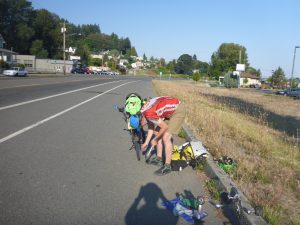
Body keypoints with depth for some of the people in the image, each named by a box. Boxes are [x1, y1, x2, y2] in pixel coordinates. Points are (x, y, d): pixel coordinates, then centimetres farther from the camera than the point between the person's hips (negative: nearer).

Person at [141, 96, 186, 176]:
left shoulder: (148, 113, -27)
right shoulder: (144, 110, 1)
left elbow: (165, 127, -18)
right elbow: (151, 127, 13)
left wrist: (155, 139, -4)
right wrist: (146, 143, 14)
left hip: (178, 111, -10)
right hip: (171, 110, 10)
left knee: (166, 138, -15)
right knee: (157, 132, 11)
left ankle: (167, 166, -4)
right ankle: (159, 159, 21)